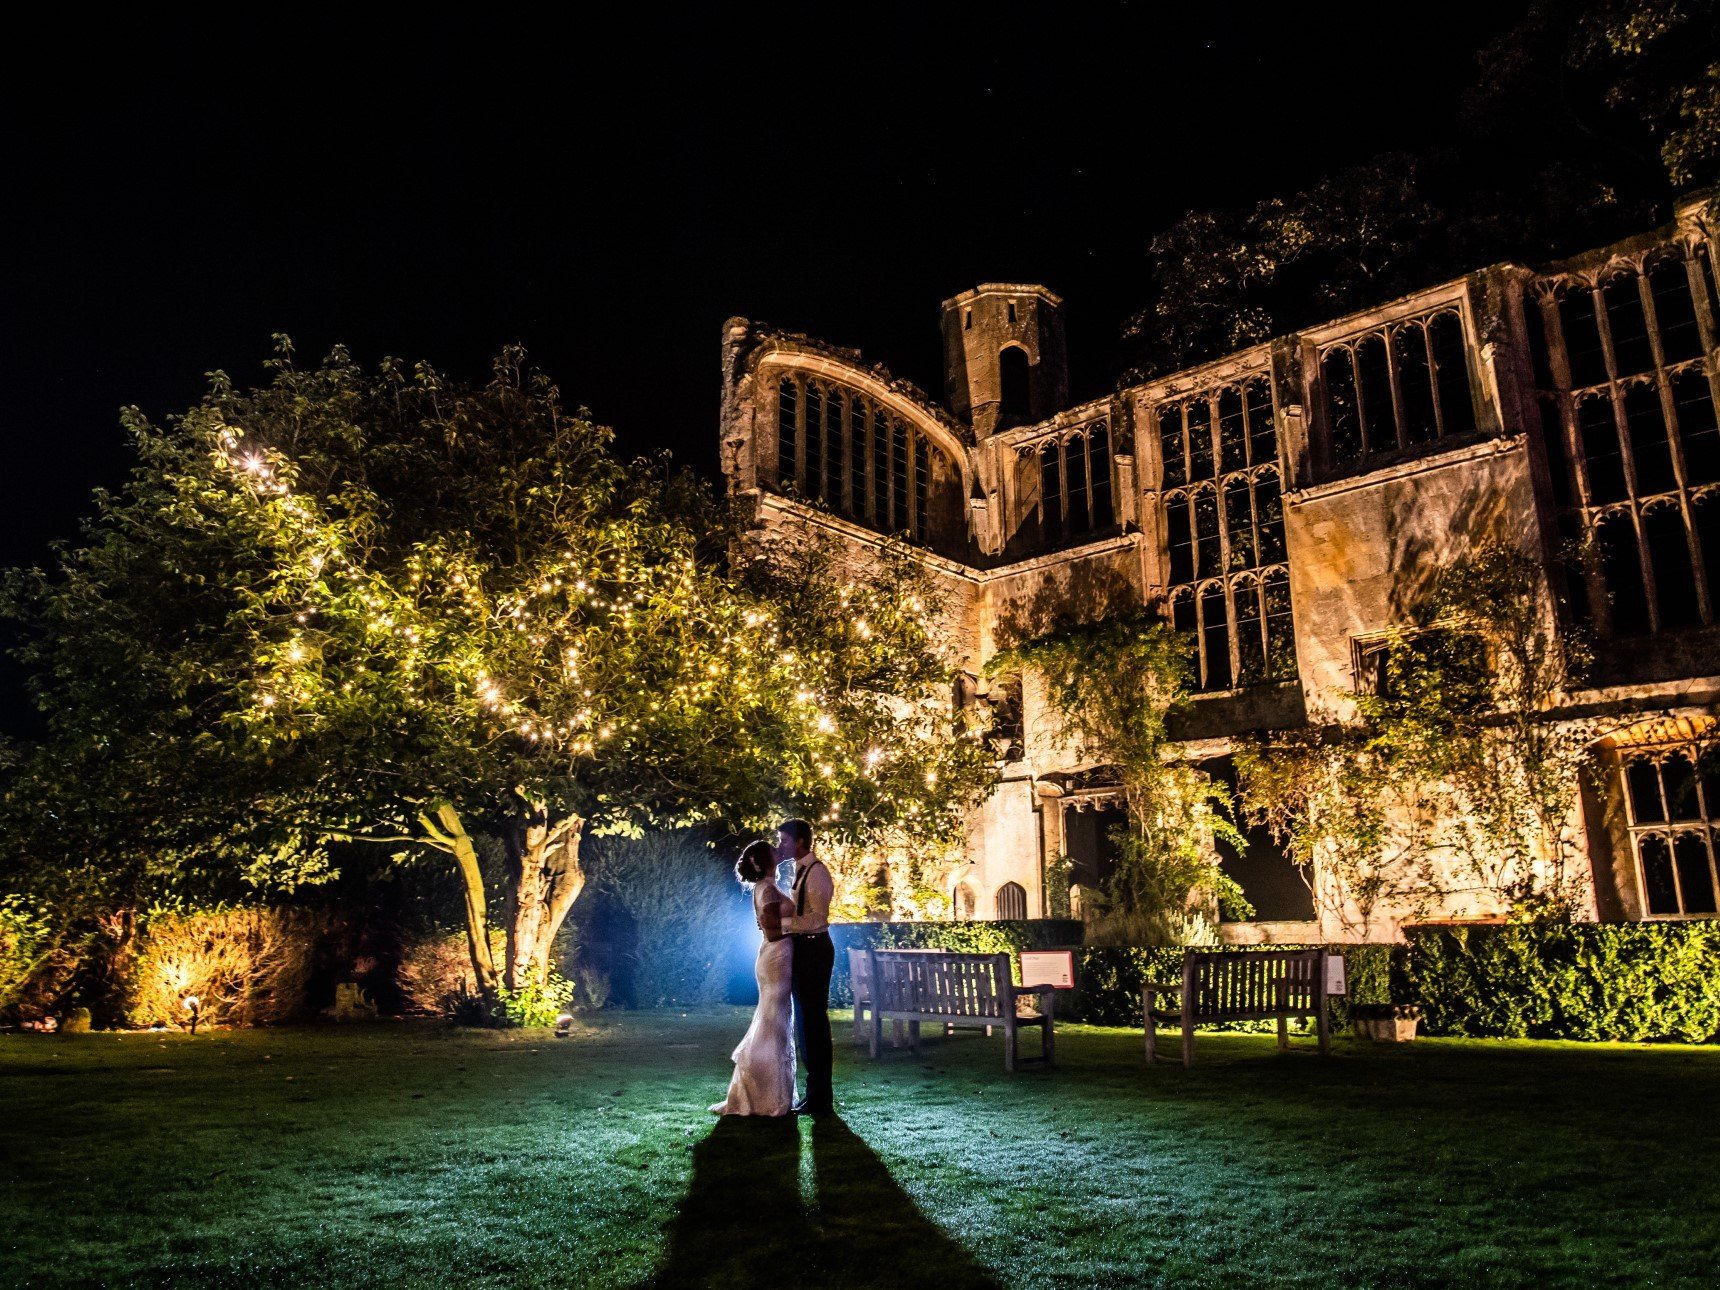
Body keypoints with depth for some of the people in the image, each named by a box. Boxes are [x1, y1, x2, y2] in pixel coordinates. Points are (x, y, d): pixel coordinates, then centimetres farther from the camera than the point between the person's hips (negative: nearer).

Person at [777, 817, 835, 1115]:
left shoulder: (816, 872, -15)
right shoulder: (800, 871, 14)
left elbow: (817, 918, -23)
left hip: (814, 950, -10)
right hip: (802, 949, 10)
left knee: (813, 1021, -5)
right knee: (805, 1020, 15)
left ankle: (820, 1100, 3)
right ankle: (814, 1093, 25)